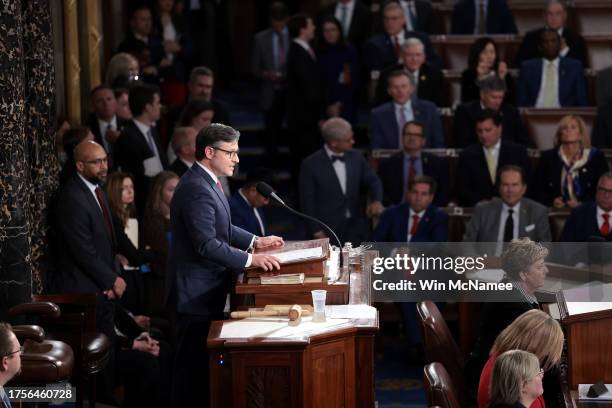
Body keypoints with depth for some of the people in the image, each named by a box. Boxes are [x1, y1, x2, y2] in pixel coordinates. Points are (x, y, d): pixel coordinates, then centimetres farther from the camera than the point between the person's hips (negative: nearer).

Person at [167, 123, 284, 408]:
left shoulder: (207, 183, 11)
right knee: (193, 363, -3)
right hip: (196, 292, -10)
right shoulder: (196, 190, -22)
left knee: (205, 360, 17)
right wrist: (250, 260, -26)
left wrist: (255, 241, 13)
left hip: (208, 290, 10)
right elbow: (207, 245, -28)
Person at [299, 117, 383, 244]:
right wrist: (317, 232, -9)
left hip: (356, 230, 4)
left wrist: (376, 200, -15)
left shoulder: (356, 157, 4)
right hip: (328, 233, -4)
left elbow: (372, 181, 8)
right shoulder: (311, 164, -8)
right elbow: (307, 202, -6)